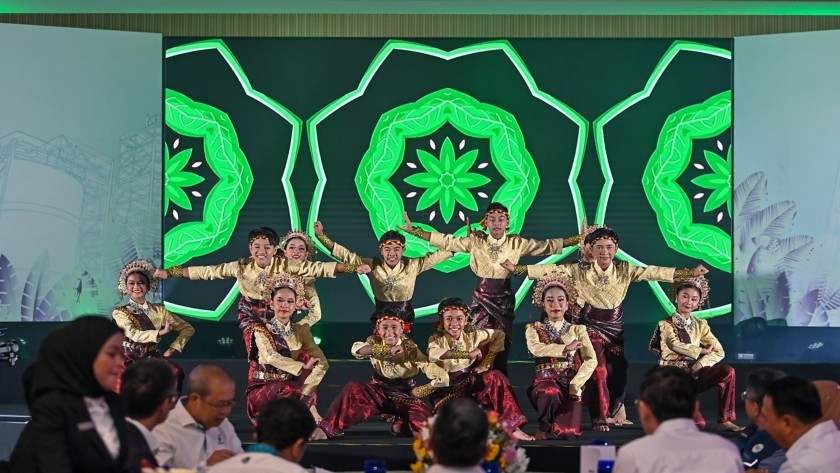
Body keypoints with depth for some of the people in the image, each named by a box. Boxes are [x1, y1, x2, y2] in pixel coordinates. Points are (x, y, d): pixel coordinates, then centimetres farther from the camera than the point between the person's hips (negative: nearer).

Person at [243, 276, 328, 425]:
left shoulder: (301, 330, 9)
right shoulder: (261, 329, 1)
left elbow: (322, 362, -6)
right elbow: (270, 357, -19)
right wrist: (303, 367, -28)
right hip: (262, 390, -5)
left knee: (306, 357, -19)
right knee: (290, 389, -35)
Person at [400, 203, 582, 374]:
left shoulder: (517, 243, 1)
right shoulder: (476, 241, 0)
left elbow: (548, 246, 1)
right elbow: (446, 241, -1)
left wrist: (578, 240, -4)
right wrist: (413, 231, -7)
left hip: (504, 300, 0)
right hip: (482, 299, 0)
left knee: (502, 347, 2)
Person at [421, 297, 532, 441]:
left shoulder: (472, 335, 0)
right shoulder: (436, 339, -10)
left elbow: (499, 335, 7)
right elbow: (433, 355, -34)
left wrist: (486, 363, -4)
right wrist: (468, 354, -40)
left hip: (469, 383, 3)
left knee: (494, 376, -25)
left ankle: (512, 426, -22)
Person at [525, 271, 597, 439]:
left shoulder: (577, 330, 13)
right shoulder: (534, 329, 8)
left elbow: (591, 361, -1)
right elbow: (535, 348, -16)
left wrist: (574, 385, -14)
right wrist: (566, 348, -22)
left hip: (570, 383, 2)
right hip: (545, 380, -1)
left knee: (568, 434, -20)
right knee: (551, 392, -41)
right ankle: (544, 427, -9)